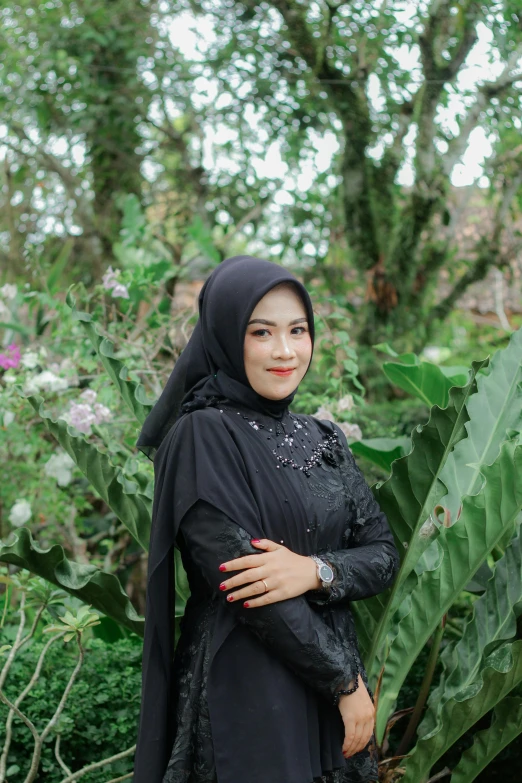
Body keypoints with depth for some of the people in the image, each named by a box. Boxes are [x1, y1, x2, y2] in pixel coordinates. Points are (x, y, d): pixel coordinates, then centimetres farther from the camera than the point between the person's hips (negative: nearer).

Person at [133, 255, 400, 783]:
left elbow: (384, 554, 3)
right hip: (245, 692, -6)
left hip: (327, 684, 7)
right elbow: (237, 573, -18)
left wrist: (316, 571, -18)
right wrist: (346, 681, -14)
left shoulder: (323, 438, 8)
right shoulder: (203, 434, -12)